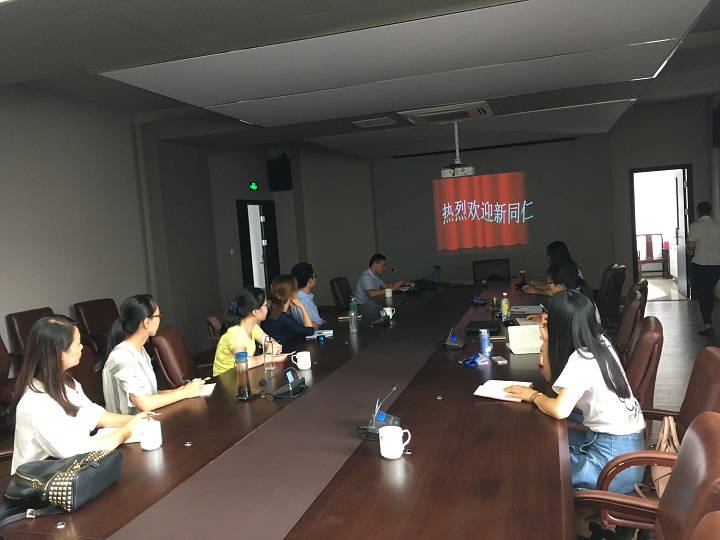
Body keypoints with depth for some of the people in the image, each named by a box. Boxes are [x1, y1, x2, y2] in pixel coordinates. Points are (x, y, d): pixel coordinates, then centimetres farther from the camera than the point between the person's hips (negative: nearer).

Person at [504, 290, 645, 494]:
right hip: (625, 441, 8)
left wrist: (533, 395, -15)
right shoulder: (597, 342, 3)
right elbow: (552, 376, 12)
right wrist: (547, 340, -1)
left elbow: (559, 410, -34)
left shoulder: (581, 360, -24)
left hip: (615, 456, -8)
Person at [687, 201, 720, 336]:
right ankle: (708, 319, 30)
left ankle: (708, 325, -5)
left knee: (702, 293, 0)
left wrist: (690, 250, 10)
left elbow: (690, 246, -12)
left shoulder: (695, 225, -8)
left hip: (700, 264, -4)